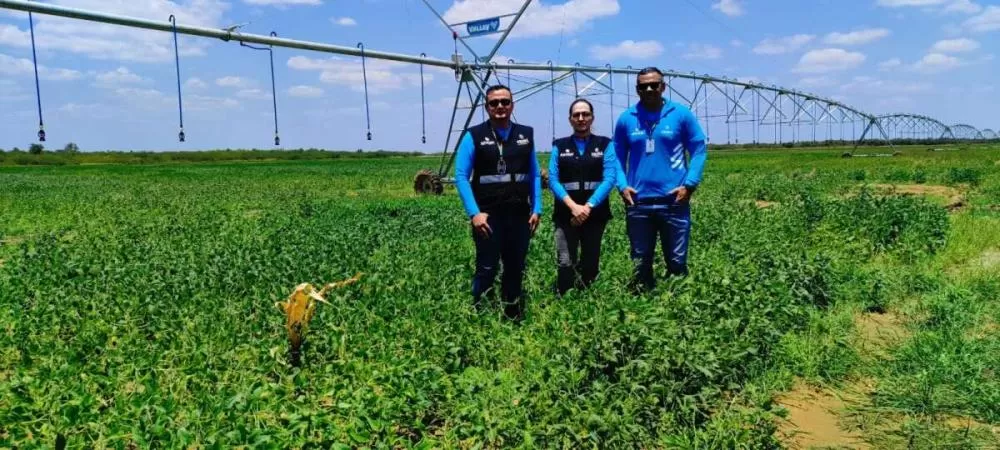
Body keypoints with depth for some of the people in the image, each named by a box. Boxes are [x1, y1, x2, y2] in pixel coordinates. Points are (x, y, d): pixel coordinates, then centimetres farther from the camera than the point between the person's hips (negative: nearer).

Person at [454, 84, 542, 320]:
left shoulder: (526, 135, 8)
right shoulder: (473, 136, -3)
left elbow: (535, 175, 12)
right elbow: (461, 177, -7)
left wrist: (536, 209, 4)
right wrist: (474, 213, -15)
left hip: (519, 214, 4)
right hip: (487, 215, -4)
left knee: (516, 268, 12)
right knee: (486, 269, -1)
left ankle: (514, 315, 26)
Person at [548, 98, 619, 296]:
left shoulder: (605, 145, 6)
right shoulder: (559, 146, 7)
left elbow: (609, 179, -4)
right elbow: (553, 180, -1)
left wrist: (588, 207, -15)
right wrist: (573, 206, -15)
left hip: (595, 213, 1)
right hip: (566, 214, -1)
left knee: (590, 263, 9)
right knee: (566, 263, -12)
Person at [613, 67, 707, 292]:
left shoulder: (681, 114, 0)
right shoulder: (626, 119, 5)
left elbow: (699, 150, 2)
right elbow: (617, 156, 12)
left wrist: (690, 185, -8)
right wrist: (622, 186, -2)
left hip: (674, 201, -1)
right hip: (638, 202, 2)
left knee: (677, 261, 8)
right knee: (640, 262, 11)